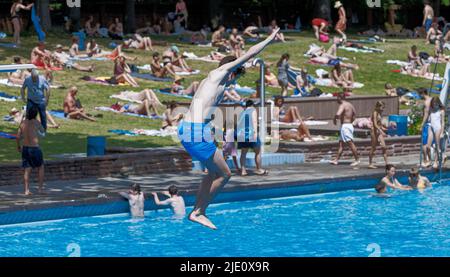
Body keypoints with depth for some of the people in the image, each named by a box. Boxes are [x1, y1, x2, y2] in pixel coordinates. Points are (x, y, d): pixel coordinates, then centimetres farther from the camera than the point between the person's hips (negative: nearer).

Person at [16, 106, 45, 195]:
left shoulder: (23, 123, 0)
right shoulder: (36, 123, -11)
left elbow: (18, 136, 3)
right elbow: (43, 131, 8)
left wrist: (18, 146, 18)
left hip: (25, 148, 4)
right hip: (35, 148, -4)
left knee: (27, 170, 8)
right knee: (40, 167, 15)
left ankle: (27, 190, 3)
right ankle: (40, 188, 14)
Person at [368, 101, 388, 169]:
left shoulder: (379, 114, 13)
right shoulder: (375, 113, -12)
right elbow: (375, 125, -20)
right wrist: (382, 132, -25)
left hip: (379, 131, 8)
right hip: (374, 131, -8)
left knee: (384, 147, 1)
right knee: (374, 148, -2)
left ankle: (386, 163, 1)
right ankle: (370, 164, 6)